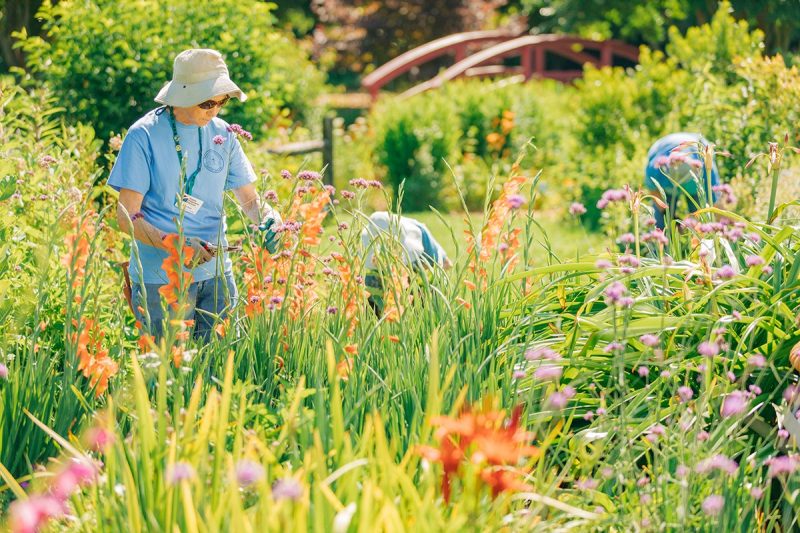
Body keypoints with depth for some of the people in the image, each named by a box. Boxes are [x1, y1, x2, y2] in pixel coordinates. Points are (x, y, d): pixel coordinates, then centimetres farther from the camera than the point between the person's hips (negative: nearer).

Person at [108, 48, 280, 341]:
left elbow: (249, 199, 13)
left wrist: (268, 218, -10)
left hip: (216, 275, 5)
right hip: (160, 280, -4)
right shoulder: (144, 136, -8)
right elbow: (127, 217, -9)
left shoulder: (223, 134, 7)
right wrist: (173, 244, -24)